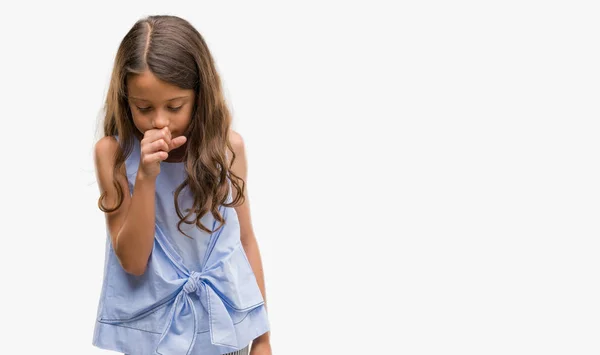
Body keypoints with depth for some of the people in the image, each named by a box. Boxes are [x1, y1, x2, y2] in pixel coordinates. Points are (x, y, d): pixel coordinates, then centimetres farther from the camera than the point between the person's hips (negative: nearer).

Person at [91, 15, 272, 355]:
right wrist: (145, 177, -25)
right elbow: (132, 261, -13)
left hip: (224, 324, 1)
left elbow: (246, 240, 2)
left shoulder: (228, 146, -7)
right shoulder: (113, 152, -11)